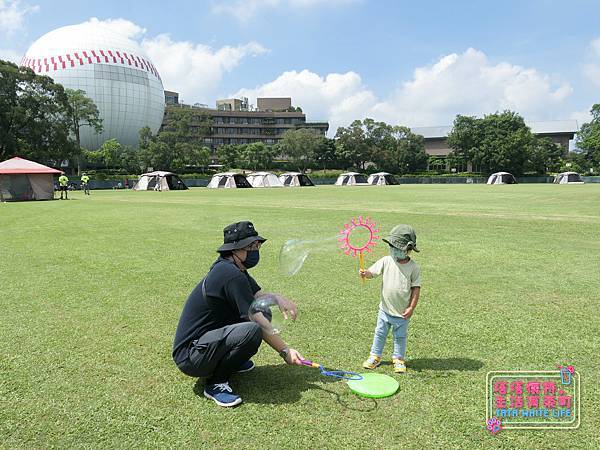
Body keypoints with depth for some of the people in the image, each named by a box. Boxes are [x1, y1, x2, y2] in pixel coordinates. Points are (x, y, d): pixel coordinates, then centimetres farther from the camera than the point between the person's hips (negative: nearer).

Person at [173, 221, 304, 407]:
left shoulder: (237, 270, 7)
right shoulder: (232, 275, -23)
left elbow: (260, 296, 5)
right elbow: (259, 324, -22)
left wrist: (278, 298, -17)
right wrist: (285, 351, -16)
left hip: (204, 340, 10)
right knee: (252, 330, -32)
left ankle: (232, 360, 14)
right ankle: (216, 384, -11)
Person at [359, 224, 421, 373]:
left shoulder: (414, 267, -12)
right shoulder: (386, 261, -9)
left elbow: (416, 288, -7)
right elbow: (372, 272, -10)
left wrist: (411, 307, -9)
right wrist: (364, 273, -34)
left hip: (402, 312, -2)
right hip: (385, 309, 2)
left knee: (400, 337, 16)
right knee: (380, 334, 17)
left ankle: (398, 359, 35)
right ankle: (375, 356, 33)